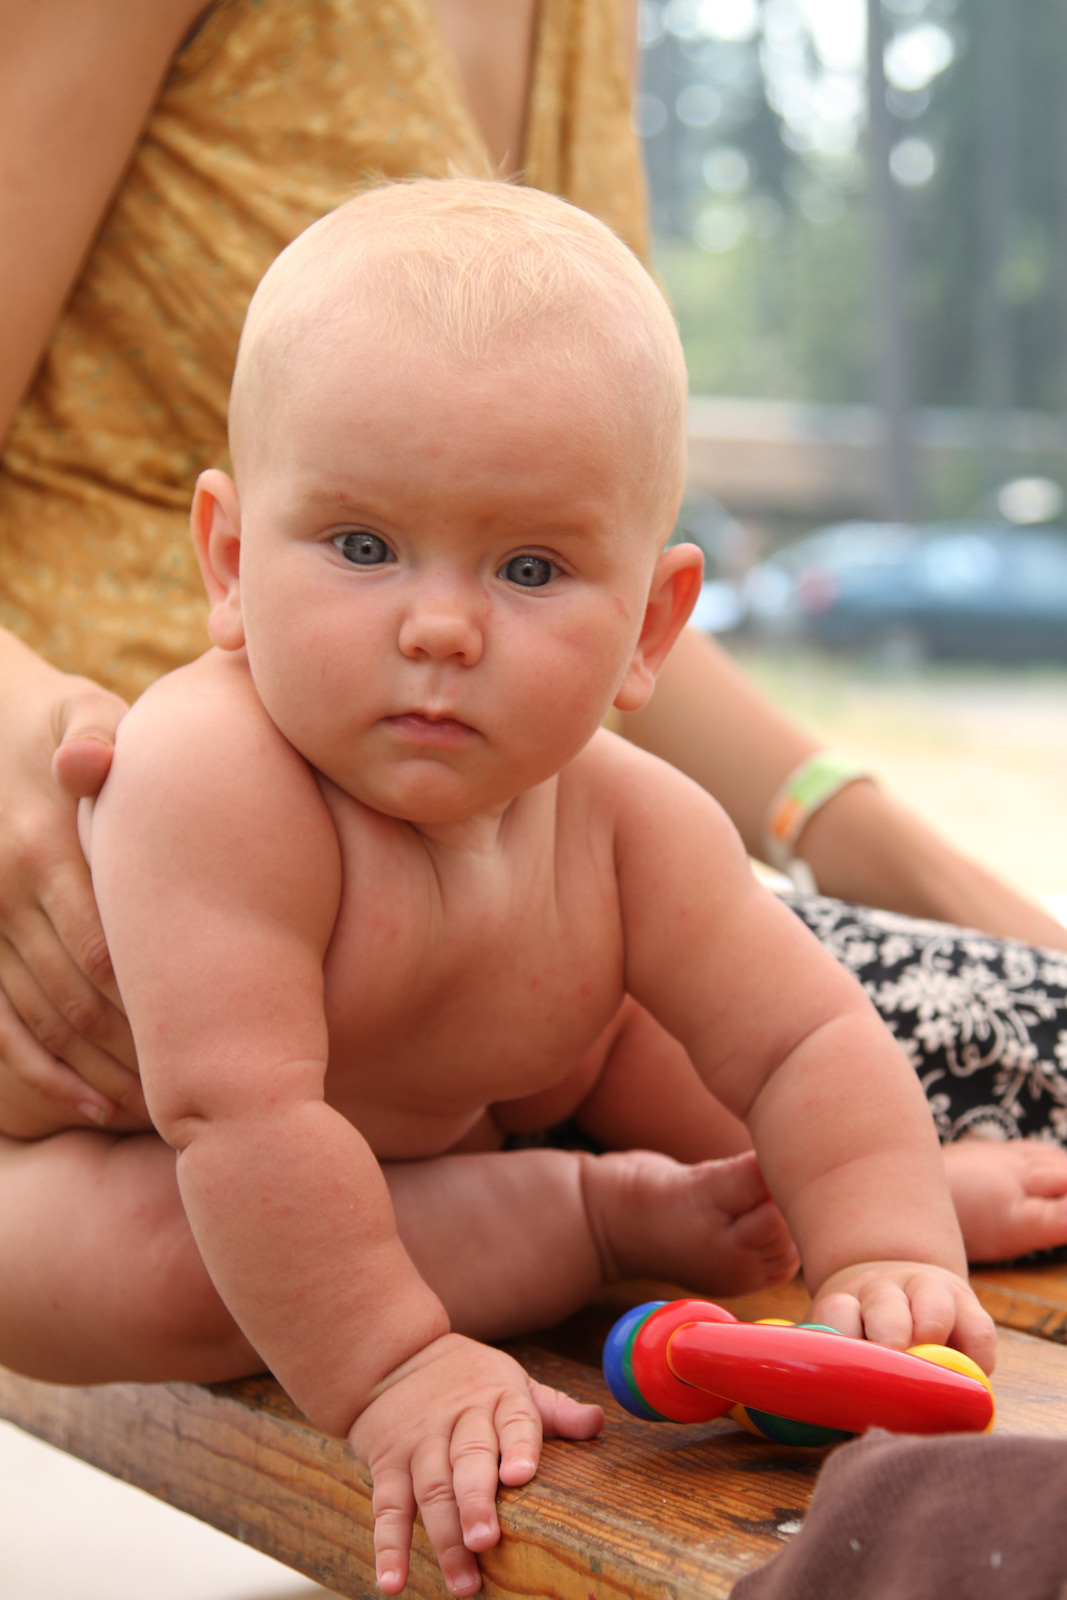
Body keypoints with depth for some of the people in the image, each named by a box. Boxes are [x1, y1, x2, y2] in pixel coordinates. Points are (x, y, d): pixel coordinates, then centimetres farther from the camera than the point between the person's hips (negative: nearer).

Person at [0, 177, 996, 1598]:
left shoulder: (626, 827, -23)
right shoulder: (215, 782, -43)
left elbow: (808, 1042, -17)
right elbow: (240, 1114, -45)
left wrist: (885, 1256, -32)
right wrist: (387, 1372, -44)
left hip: (443, 1091, 5)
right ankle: (604, 1215, -21)